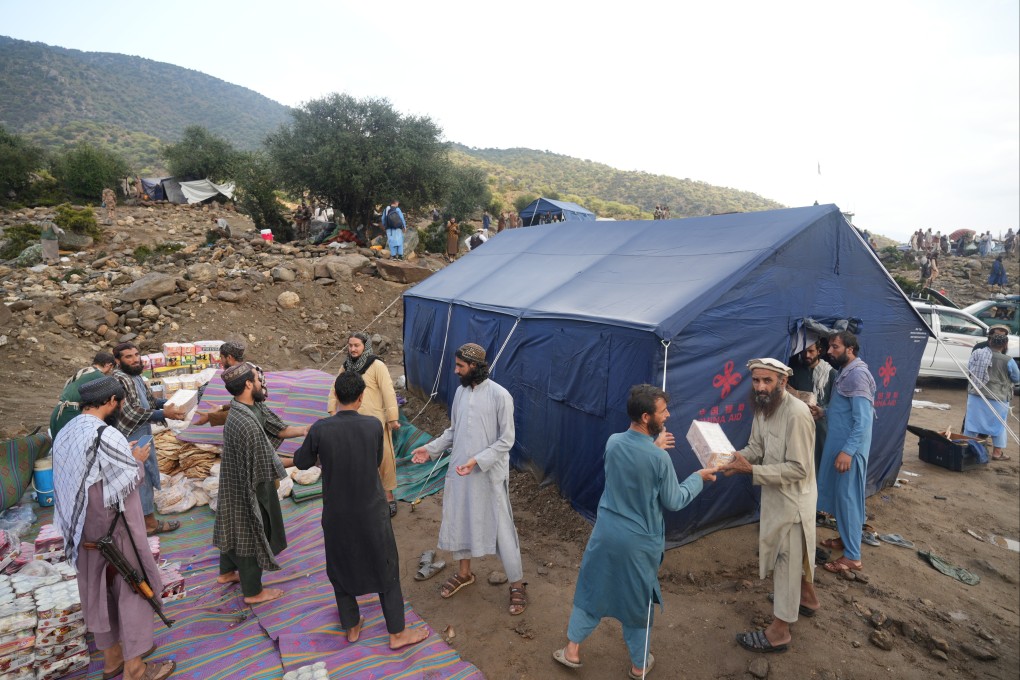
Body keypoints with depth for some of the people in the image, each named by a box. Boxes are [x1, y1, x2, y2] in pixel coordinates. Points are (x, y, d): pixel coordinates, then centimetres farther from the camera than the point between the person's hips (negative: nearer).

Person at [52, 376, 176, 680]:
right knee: (132, 588, 5)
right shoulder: (107, 435, -24)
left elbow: (85, 474, 10)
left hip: (84, 527, 8)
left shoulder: (65, 434, 2)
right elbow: (130, 481, -19)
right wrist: (137, 460, -1)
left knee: (98, 588, 19)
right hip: (115, 527, -8)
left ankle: (112, 654, 35)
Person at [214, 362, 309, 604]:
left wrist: (306, 429, -10)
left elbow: (278, 429, 1)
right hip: (249, 490, -9)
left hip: (235, 484, 9)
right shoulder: (248, 424, -35)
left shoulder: (253, 408, -6)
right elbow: (263, 470, -27)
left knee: (234, 528, 27)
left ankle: (227, 572, 50)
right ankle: (253, 591, 30)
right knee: (251, 534, 10)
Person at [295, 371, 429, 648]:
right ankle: (397, 633, 26)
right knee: (386, 569, 15)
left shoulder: (320, 429, -16)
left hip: (336, 514, 1)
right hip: (371, 511, -1)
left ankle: (352, 626, 39)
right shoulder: (373, 425, -15)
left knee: (340, 568, 23)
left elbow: (301, 463, 1)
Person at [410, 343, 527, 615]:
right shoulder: (461, 392, 3)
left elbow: (506, 441, -16)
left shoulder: (499, 395, -18)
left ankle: (517, 585, 22)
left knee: (501, 528, 3)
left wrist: (477, 461, -24)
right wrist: (431, 449, 3)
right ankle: (464, 573, 42)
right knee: (457, 521, 18)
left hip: (490, 475, -6)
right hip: (459, 471, 7)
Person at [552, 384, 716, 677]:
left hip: (606, 533, 3)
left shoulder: (613, 442, -9)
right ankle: (639, 663, 38)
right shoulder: (660, 458, -24)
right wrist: (698, 478, 4)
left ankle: (572, 650, 32)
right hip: (640, 542, -3)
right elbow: (674, 501, -10)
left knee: (590, 590, 21)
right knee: (639, 600, 19)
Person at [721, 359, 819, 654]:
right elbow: (756, 447, 5)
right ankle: (807, 598, 52)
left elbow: (798, 469, -27)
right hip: (775, 493, 8)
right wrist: (737, 457, -16)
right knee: (795, 553, 28)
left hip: (793, 497, -8)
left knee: (786, 560, 5)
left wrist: (751, 470, -31)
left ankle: (779, 631, 20)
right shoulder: (762, 408, -2)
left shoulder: (797, 413, -29)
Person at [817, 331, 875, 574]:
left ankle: (853, 557, 7)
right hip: (841, 445, 10)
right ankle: (846, 538, 34)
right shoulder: (846, 372, 11)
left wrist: (848, 451, -27)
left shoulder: (857, 374, -19)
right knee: (841, 496, 19)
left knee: (848, 498, -2)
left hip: (850, 448, -10)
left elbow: (862, 419, -24)